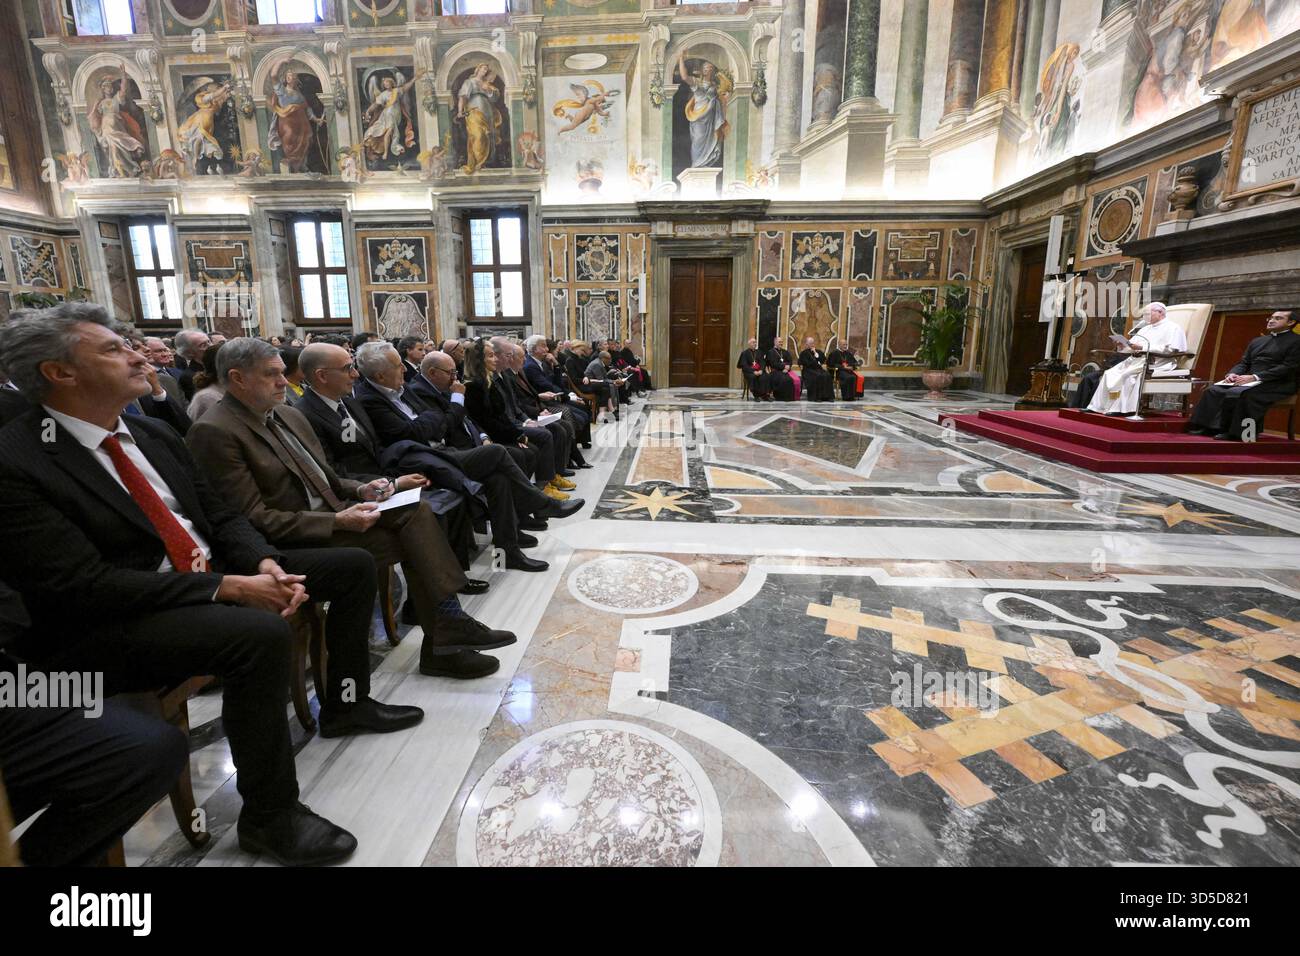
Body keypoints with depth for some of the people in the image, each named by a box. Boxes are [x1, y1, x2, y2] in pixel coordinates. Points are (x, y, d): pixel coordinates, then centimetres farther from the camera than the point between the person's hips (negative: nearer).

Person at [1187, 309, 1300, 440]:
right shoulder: (1257, 341, 23)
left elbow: (1289, 368, -11)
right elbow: (1243, 363, 18)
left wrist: (1254, 377, -21)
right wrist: (1232, 374, -6)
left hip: (1276, 385, -7)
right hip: (1251, 381, 7)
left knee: (1237, 393, -35)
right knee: (1213, 390, -18)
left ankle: (1235, 432, -27)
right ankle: (1208, 427, -23)